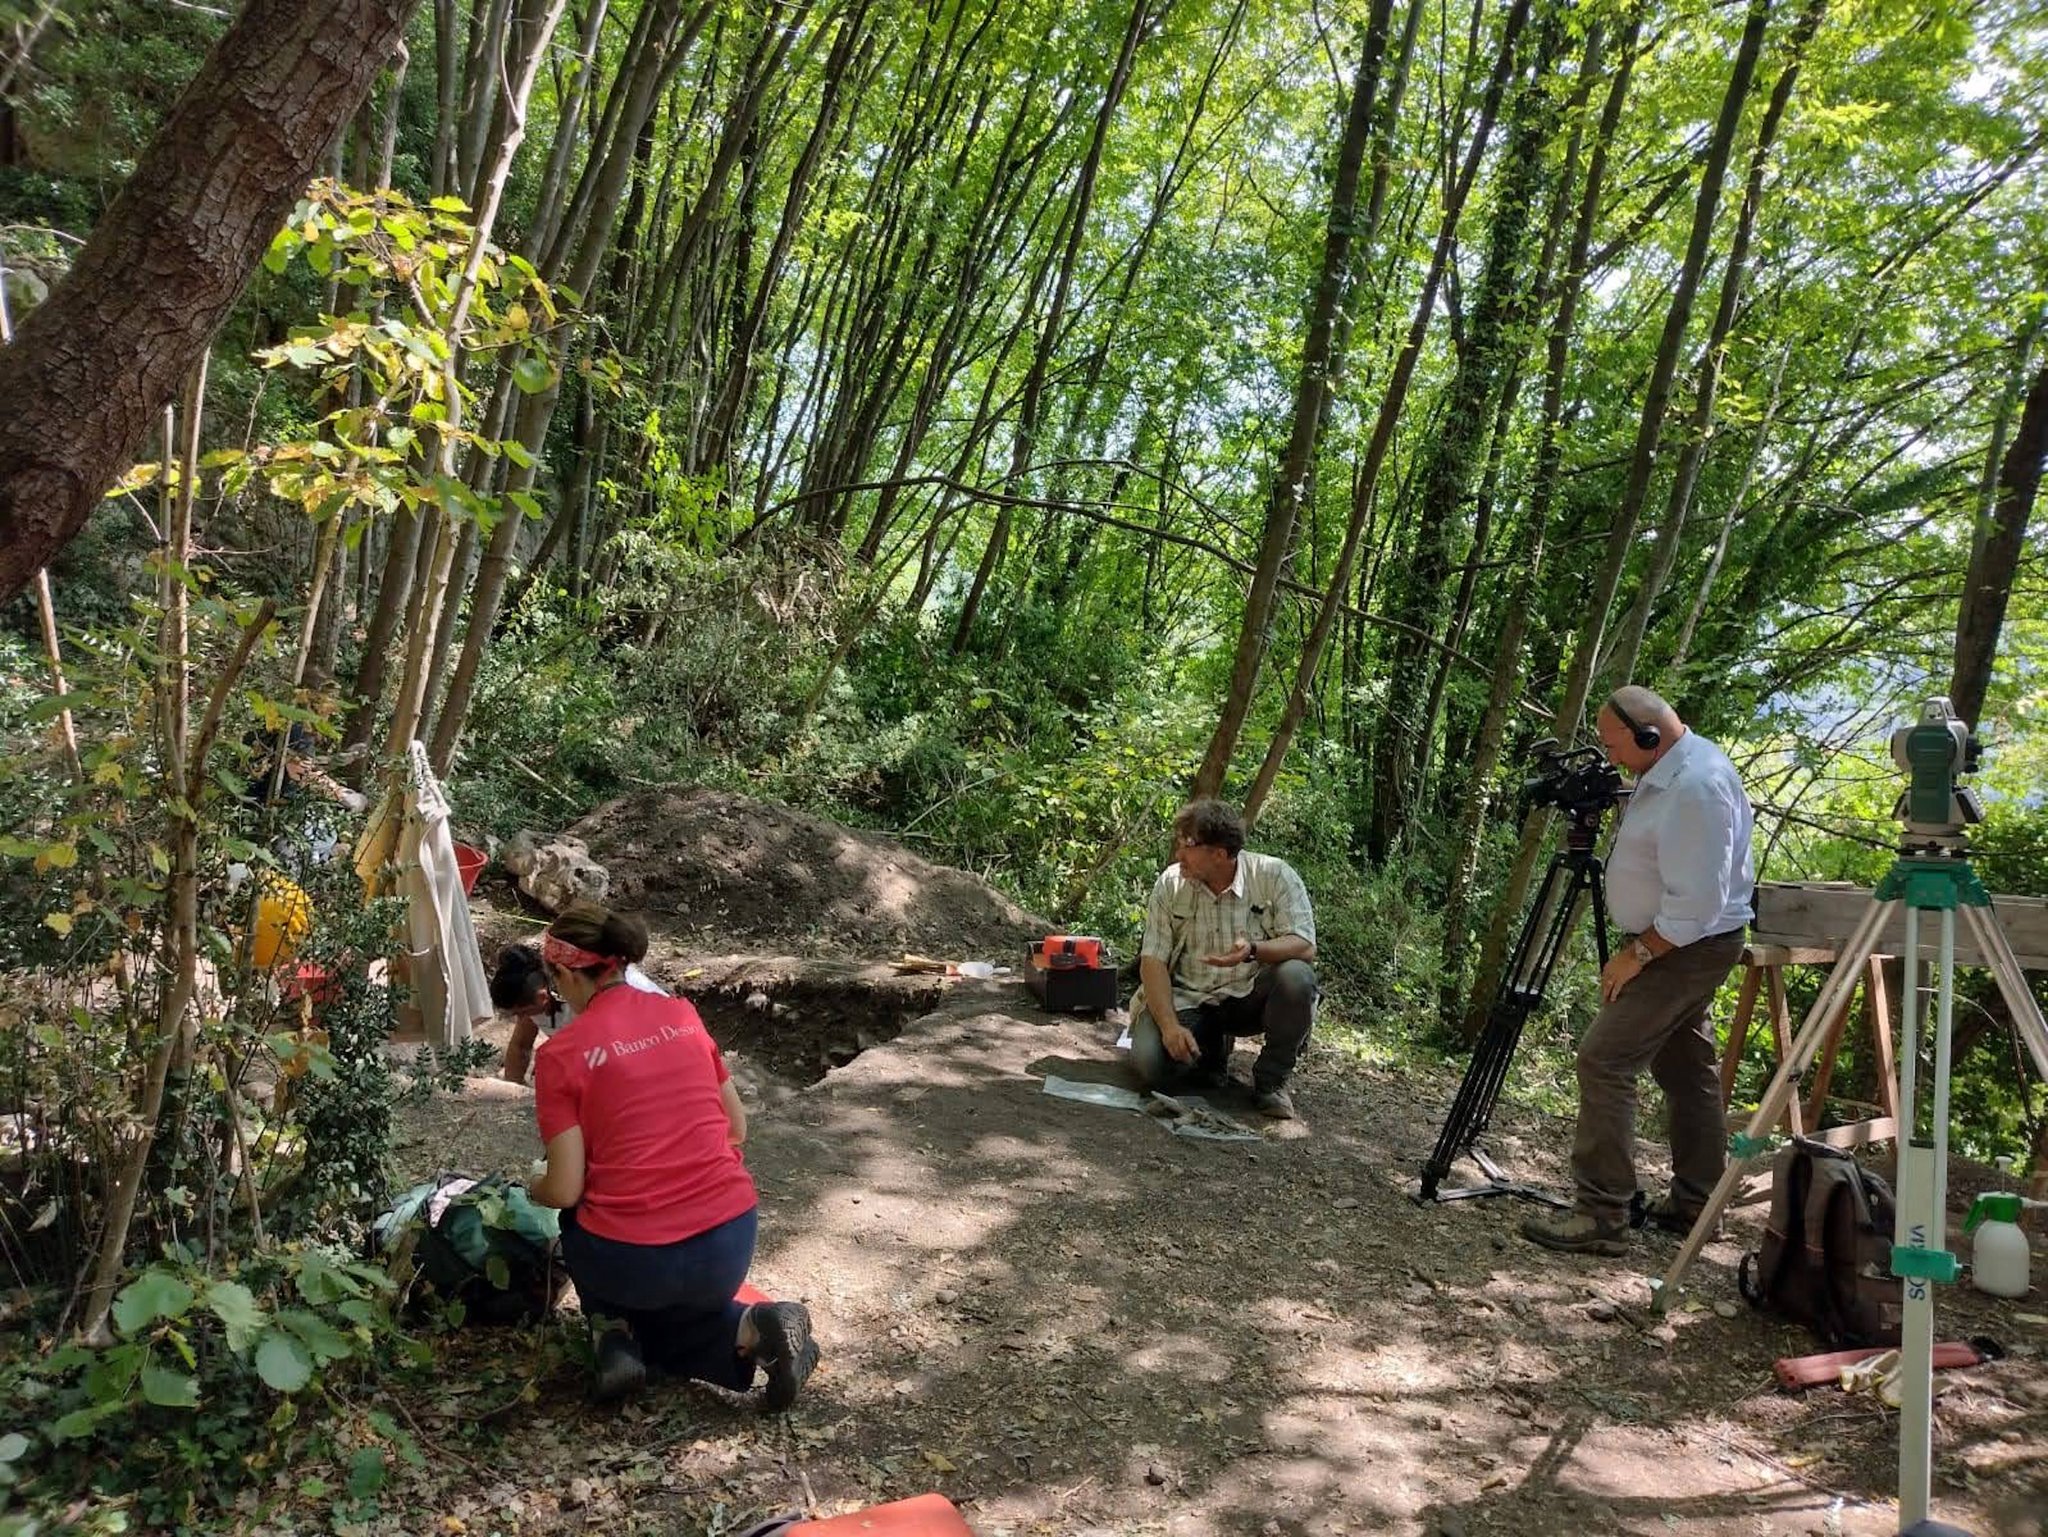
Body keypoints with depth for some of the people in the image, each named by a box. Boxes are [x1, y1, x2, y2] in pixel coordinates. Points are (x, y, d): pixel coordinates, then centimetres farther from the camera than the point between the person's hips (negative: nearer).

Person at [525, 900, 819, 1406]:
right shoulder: (681, 1014, 6)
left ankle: (614, 1333, 7)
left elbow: (565, 1190, -6)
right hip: (731, 1246, 3)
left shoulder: (560, 1054, -6)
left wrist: (533, 1190, 16)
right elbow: (737, 1128, 12)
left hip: (632, 1262, -3)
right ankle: (749, 1330, 3)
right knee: (685, 1302, 35)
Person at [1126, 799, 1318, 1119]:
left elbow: (1305, 946, -17)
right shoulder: (1170, 883, -6)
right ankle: (1212, 1047, 12)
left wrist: (1253, 950, -37)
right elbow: (1153, 961, -8)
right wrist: (1170, 1025, -22)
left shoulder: (1274, 875, -12)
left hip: (1252, 996, -1)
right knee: (1151, 1064, -24)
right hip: (1188, 999, 1)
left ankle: (1271, 1081, -8)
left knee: (1296, 977, -32)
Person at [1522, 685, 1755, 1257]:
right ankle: (1694, 1202, 27)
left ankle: (1600, 1215, -11)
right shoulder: (1672, 768, 7)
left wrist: (1636, 954, -19)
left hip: (1687, 949, -11)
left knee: (1604, 1061, -14)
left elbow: (1696, 907, -27)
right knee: (1685, 1068, 16)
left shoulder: (1696, 789, -25)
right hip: (1673, 943, 11)